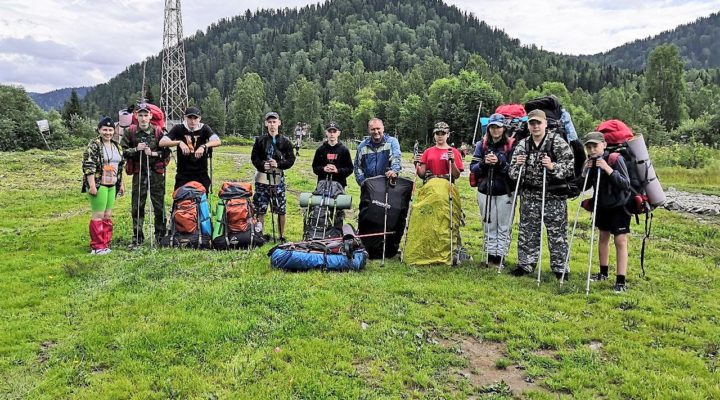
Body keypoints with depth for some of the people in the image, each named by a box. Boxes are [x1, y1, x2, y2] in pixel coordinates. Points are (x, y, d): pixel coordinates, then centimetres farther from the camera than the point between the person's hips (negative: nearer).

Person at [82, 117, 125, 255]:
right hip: (98, 185, -7)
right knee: (99, 215, -4)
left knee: (108, 215, 11)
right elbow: (88, 166, -15)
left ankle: (105, 244, 21)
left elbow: (120, 167, 21)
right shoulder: (94, 145, -9)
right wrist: (92, 185, -20)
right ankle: (97, 246, 5)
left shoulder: (116, 146, 13)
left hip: (112, 186, 7)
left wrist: (121, 183, 19)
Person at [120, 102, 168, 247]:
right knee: (137, 206, 4)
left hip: (156, 172, -1)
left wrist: (153, 153, -13)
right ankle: (137, 237, 14)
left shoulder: (158, 132, -1)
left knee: (159, 206, 6)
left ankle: (160, 235, 18)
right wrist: (136, 150, -13)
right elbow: (123, 151, 2)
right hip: (139, 172, 1)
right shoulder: (129, 132, 1)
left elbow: (166, 152, 1)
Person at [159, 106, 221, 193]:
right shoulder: (179, 129, 0)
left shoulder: (204, 129, -1)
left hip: (201, 174, 0)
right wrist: (179, 142, -24)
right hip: (183, 174, 0)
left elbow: (217, 141, -17)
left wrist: (204, 146, -34)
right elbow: (162, 142, -9)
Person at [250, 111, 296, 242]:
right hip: (262, 177, 1)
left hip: (278, 178, 0)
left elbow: (291, 159, 2)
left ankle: (282, 236, 12)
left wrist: (278, 164, -14)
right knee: (260, 209, 1)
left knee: (281, 209, 1)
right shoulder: (260, 140, 7)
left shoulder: (285, 142, 5)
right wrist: (262, 165, -12)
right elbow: (254, 157, 6)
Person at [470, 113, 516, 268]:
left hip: (505, 192, -3)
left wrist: (499, 162, -21)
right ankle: (490, 255, 18)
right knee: (489, 226, 10)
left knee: (504, 226, 1)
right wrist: (484, 163, -14)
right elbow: (473, 167, 4)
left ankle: (500, 256, 8)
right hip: (485, 191, 3)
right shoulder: (481, 145, 7)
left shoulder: (512, 145, -3)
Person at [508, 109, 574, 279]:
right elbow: (513, 172, 10)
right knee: (527, 232, 11)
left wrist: (553, 167, -25)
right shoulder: (523, 144, 6)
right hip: (529, 195, 4)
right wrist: (517, 165, -12)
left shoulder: (557, 142, -6)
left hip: (554, 196, -3)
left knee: (557, 233, 5)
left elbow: (571, 166, -9)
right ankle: (525, 264, 23)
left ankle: (560, 267, 17)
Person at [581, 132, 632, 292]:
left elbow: (626, 184, -25)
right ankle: (603, 272, 30)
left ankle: (621, 281, -8)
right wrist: (585, 172, -16)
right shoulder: (591, 162, -4)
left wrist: (607, 169, -33)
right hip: (602, 205, 6)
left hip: (619, 205, -6)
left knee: (620, 240, -9)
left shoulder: (615, 159, -20)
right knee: (603, 236, 16)